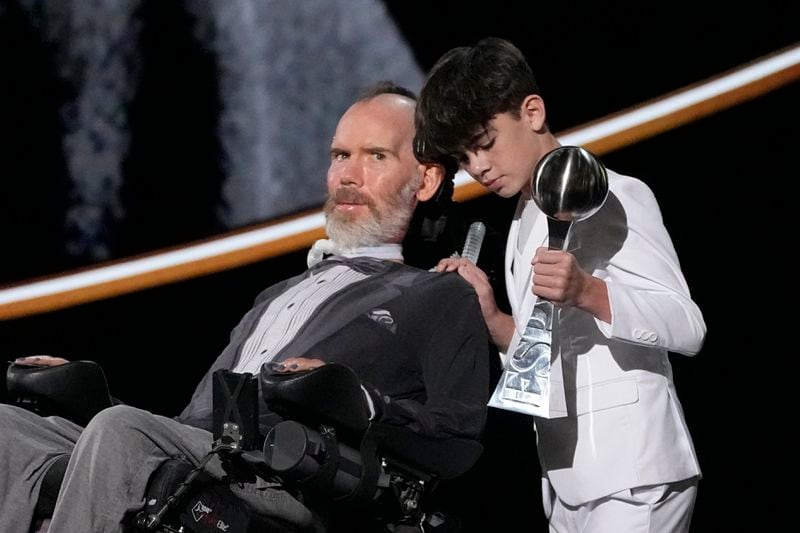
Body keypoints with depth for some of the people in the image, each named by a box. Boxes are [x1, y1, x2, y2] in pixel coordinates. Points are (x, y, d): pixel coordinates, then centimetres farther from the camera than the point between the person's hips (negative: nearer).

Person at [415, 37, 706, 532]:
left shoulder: (611, 198, -7)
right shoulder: (526, 223, 20)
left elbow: (687, 327, -16)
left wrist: (586, 292, -30)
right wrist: (492, 319, 5)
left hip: (632, 477, -8)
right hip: (568, 481, 8)